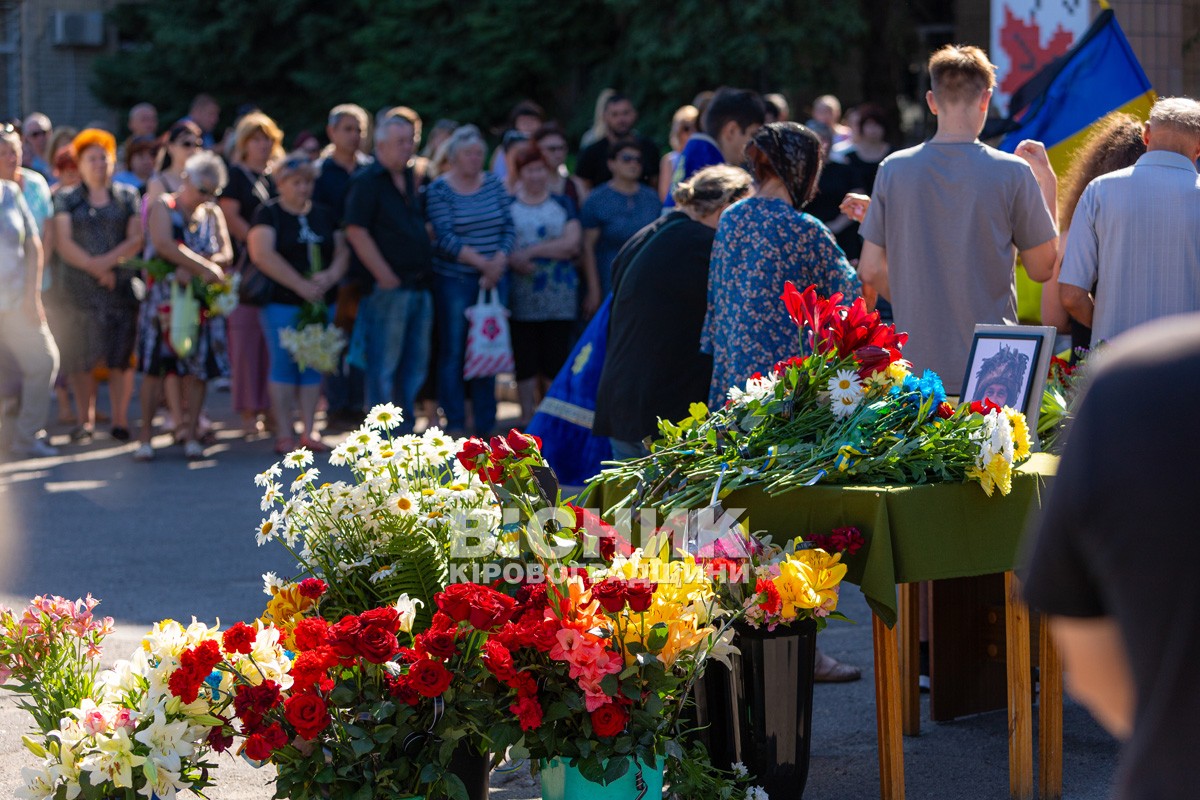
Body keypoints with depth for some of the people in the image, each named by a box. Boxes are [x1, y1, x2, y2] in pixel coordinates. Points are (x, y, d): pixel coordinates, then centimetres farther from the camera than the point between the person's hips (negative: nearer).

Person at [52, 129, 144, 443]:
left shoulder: (128, 197, 12)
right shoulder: (67, 200, 11)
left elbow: (136, 239, 2)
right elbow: (63, 243, 0)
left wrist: (108, 261, -12)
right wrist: (93, 267, -10)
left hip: (122, 284, 0)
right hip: (80, 285, 0)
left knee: (121, 357, -4)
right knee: (81, 357, -4)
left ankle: (120, 420, 0)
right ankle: (86, 420, 5)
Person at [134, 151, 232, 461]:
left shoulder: (213, 214, 12)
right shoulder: (163, 206, 0)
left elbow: (226, 254, 0)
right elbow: (165, 245, -17)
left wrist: (191, 269, -16)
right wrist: (204, 267, -20)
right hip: (164, 297, -4)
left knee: (198, 368, 1)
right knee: (155, 368, -4)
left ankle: (191, 435, 7)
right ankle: (146, 437, -1)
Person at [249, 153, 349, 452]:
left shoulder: (324, 215, 14)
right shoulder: (268, 214, -1)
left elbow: (342, 251, 11)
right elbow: (263, 254, -14)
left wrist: (330, 276, -12)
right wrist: (301, 285, -18)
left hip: (320, 301, 4)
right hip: (282, 302, -4)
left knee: (313, 365, 5)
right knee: (284, 364, -4)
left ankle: (309, 430, 10)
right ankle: (284, 433, 0)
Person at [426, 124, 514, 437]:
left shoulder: (494, 184, 8)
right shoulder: (440, 189, -4)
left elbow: (508, 227, 5)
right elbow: (445, 237, -12)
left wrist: (499, 263, -10)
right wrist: (482, 262, -16)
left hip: (492, 280, 4)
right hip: (454, 279, -4)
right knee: (453, 352, -2)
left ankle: (485, 423, 11)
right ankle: (455, 423, 3)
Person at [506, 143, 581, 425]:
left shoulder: (563, 204, 11)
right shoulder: (507, 206, 10)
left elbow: (571, 243, -3)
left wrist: (530, 251, -11)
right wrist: (511, 259, -18)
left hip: (559, 295, 0)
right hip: (521, 294, 0)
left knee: (556, 358, -1)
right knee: (525, 357, 0)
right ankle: (527, 416, 7)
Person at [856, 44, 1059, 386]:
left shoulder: (893, 169, 0)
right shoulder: (1012, 172, -7)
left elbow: (871, 270, 3)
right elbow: (1042, 267, 2)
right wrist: (1048, 182, 10)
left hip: (916, 367, 2)